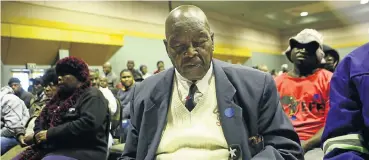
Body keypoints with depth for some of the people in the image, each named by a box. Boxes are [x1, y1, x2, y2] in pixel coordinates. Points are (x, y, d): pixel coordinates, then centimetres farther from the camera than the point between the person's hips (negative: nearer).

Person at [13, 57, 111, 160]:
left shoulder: (92, 96, -6)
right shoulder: (61, 96, 20)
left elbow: (88, 123, -21)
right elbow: (41, 119, 22)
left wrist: (50, 133, -17)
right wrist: (39, 133, -2)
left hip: (81, 151, -8)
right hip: (53, 148, 8)